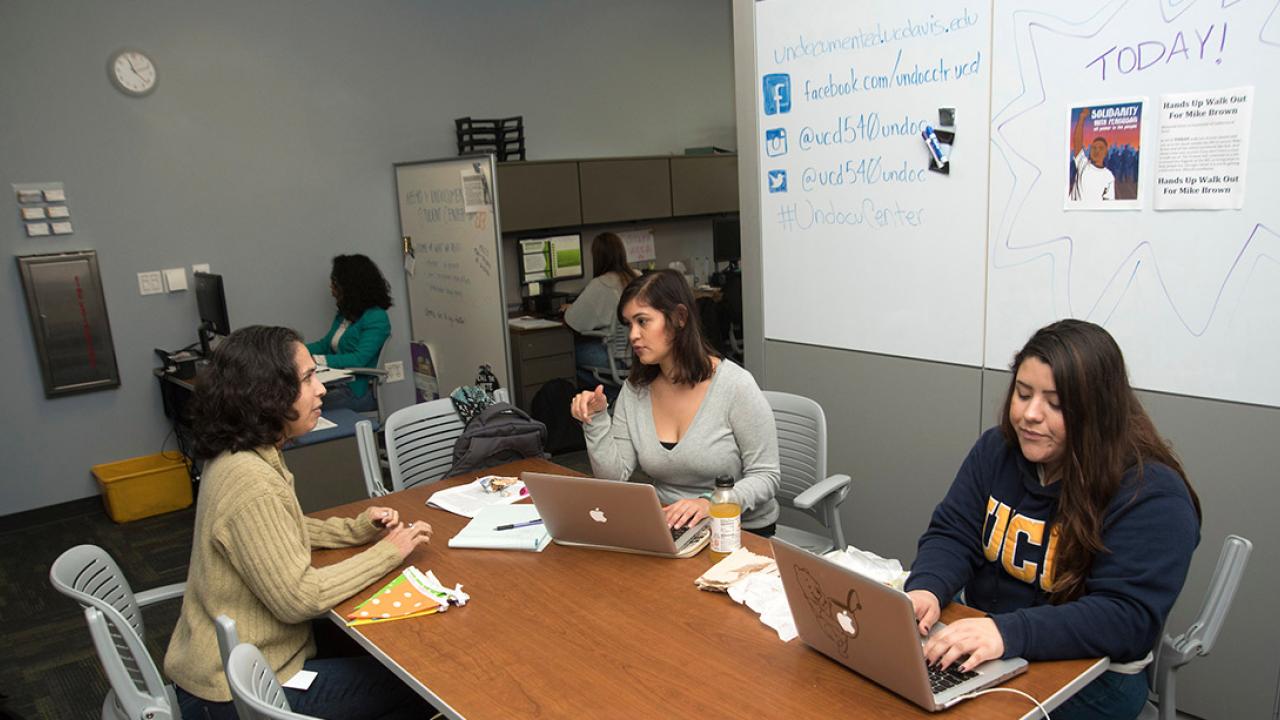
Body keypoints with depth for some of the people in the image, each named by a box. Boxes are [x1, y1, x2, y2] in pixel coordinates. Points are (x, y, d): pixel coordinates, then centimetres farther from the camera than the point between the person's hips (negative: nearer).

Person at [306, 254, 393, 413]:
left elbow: (360, 359, -20)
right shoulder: (344, 314, 16)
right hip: (339, 384, 8)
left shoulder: (376, 318, -12)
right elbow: (325, 344, 21)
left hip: (360, 391, -8)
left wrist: (317, 360, -24)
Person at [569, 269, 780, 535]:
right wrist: (596, 422, -14)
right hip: (669, 527, 5)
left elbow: (765, 476, -13)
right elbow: (615, 476, 0)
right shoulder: (635, 388, 2)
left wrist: (710, 505, -29)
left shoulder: (735, 385, -14)